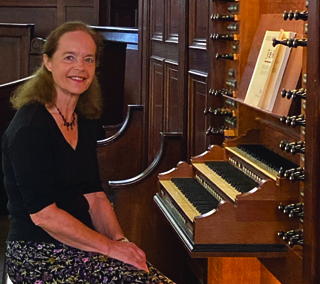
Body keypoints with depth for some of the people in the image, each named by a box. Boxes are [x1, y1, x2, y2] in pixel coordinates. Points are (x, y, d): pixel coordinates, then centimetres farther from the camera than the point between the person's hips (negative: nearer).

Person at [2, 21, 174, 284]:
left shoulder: (83, 122, 12)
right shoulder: (30, 126, -15)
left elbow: (94, 195, 12)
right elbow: (42, 213, -19)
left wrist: (121, 241, -5)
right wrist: (110, 246, -16)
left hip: (78, 245, 8)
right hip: (39, 255, -8)